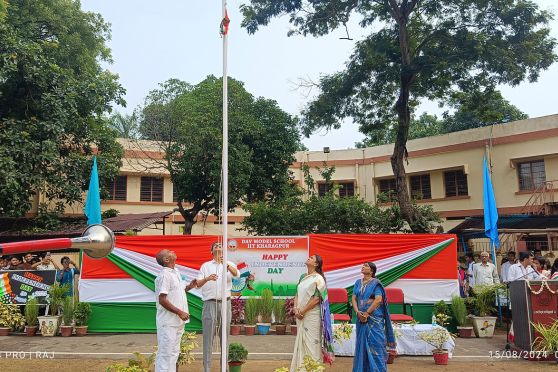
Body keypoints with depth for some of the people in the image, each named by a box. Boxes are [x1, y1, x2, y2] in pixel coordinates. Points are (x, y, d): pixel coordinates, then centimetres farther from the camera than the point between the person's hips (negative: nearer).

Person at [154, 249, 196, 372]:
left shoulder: (176, 272, 11)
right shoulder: (164, 275, -17)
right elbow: (162, 300, -21)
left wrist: (189, 287, 5)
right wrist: (180, 312, -20)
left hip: (178, 321, 9)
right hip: (168, 322, -9)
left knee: (174, 352, 17)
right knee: (165, 353, -2)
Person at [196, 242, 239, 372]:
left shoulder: (230, 264, 9)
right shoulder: (206, 266, 8)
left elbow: (236, 274, -14)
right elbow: (198, 284, -1)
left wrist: (226, 264, -32)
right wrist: (207, 278, -23)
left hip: (225, 302, 1)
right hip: (210, 303, -1)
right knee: (208, 336, -1)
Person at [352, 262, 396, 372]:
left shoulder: (375, 283, -5)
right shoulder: (358, 283, 11)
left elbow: (378, 299, -15)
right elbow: (354, 298, 7)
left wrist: (367, 313, -17)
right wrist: (358, 312, -9)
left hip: (374, 318, -5)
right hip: (361, 318, 6)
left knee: (375, 344, -3)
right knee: (362, 343, 9)